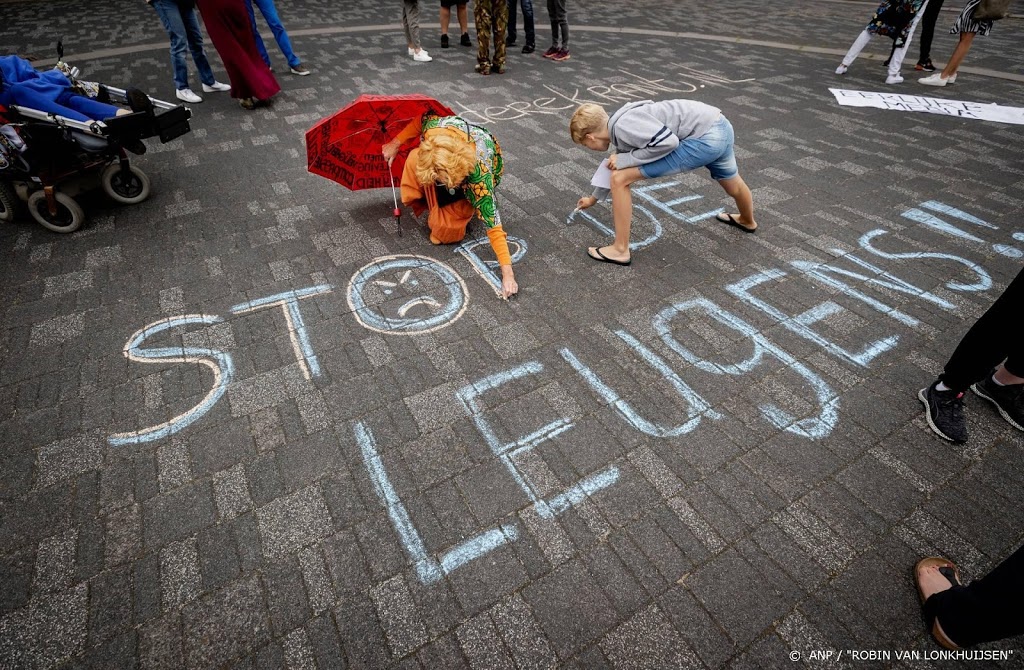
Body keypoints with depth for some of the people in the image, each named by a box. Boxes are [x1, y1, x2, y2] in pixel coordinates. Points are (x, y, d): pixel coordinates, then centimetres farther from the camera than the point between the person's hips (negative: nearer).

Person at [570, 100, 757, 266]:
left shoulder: (623, 126, -13)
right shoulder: (621, 129, 17)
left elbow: (668, 141, -23)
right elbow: (616, 168, 34)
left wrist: (626, 159, -12)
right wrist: (594, 198, 48)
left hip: (704, 139, -10)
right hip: (720, 129, 10)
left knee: (620, 180, -9)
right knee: (733, 187, 40)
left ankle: (620, 250, 3)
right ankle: (747, 221, 70)